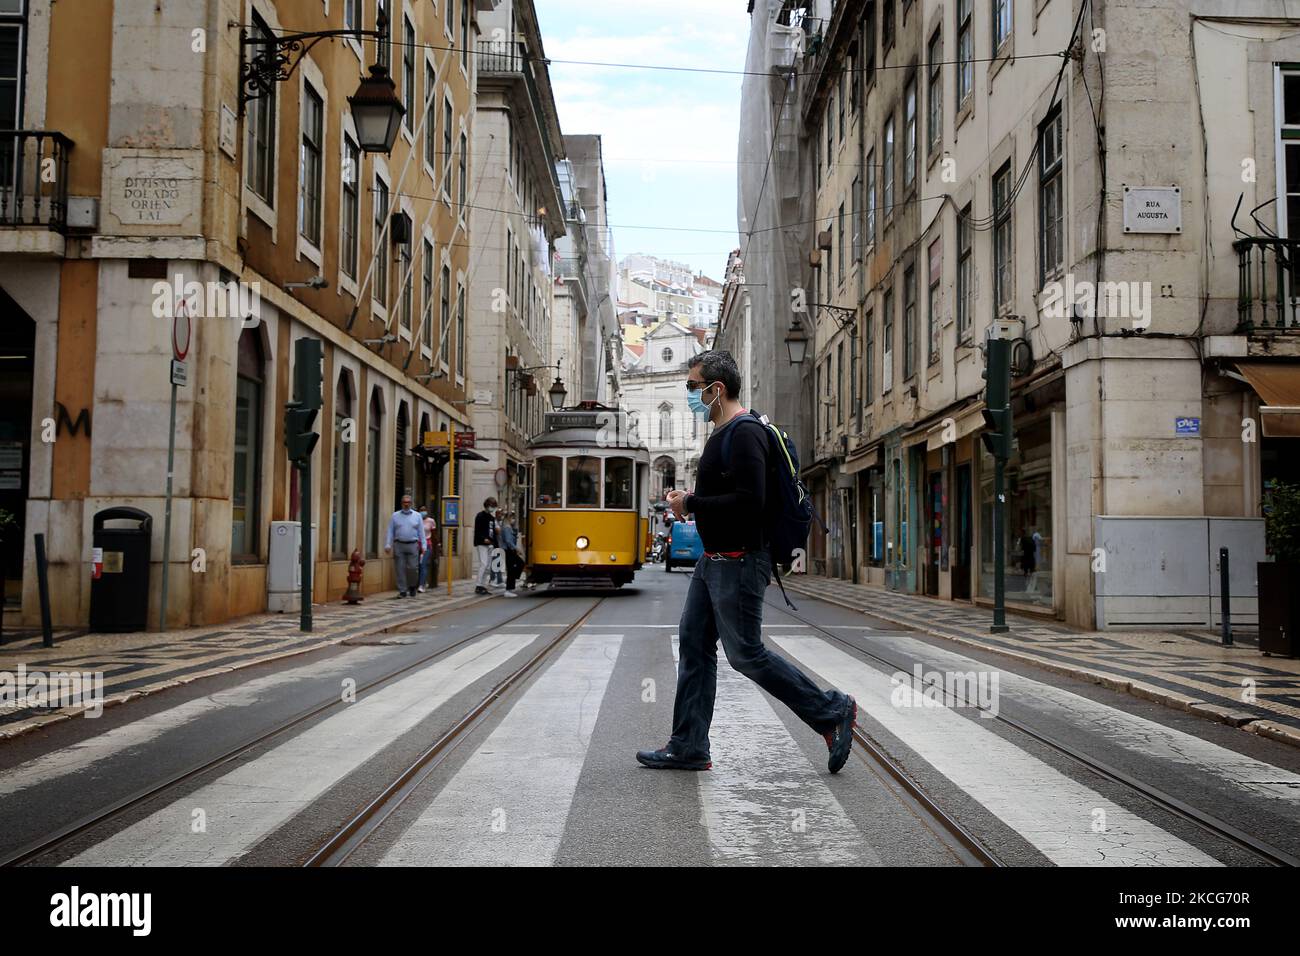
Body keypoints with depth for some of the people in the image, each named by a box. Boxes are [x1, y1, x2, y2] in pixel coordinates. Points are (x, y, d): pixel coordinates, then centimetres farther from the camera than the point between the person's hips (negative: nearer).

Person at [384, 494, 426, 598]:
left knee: (413, 568, -4)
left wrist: (423, 545, 0)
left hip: (413, 545, 0)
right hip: (399, 545, 0)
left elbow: (421, 532, 7)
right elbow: (390, 532, 6)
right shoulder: (395, 516, 8)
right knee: (400, 569, -1)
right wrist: (388, 545, -3)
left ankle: (412, 586, 20)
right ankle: (402, 591, 4)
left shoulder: (417, 516, 9)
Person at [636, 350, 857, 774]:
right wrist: (691, 497, 7)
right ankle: (688, 747, 16)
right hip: (713, 561, 11)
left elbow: (749, 501, -26)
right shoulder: (723, 433, 16)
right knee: (694, 646, 9)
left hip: (739, 562, -11)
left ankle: (832, 711, 10)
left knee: (746, 653, -4)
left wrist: (691, 505, -17)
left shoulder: (744, 432, -17)